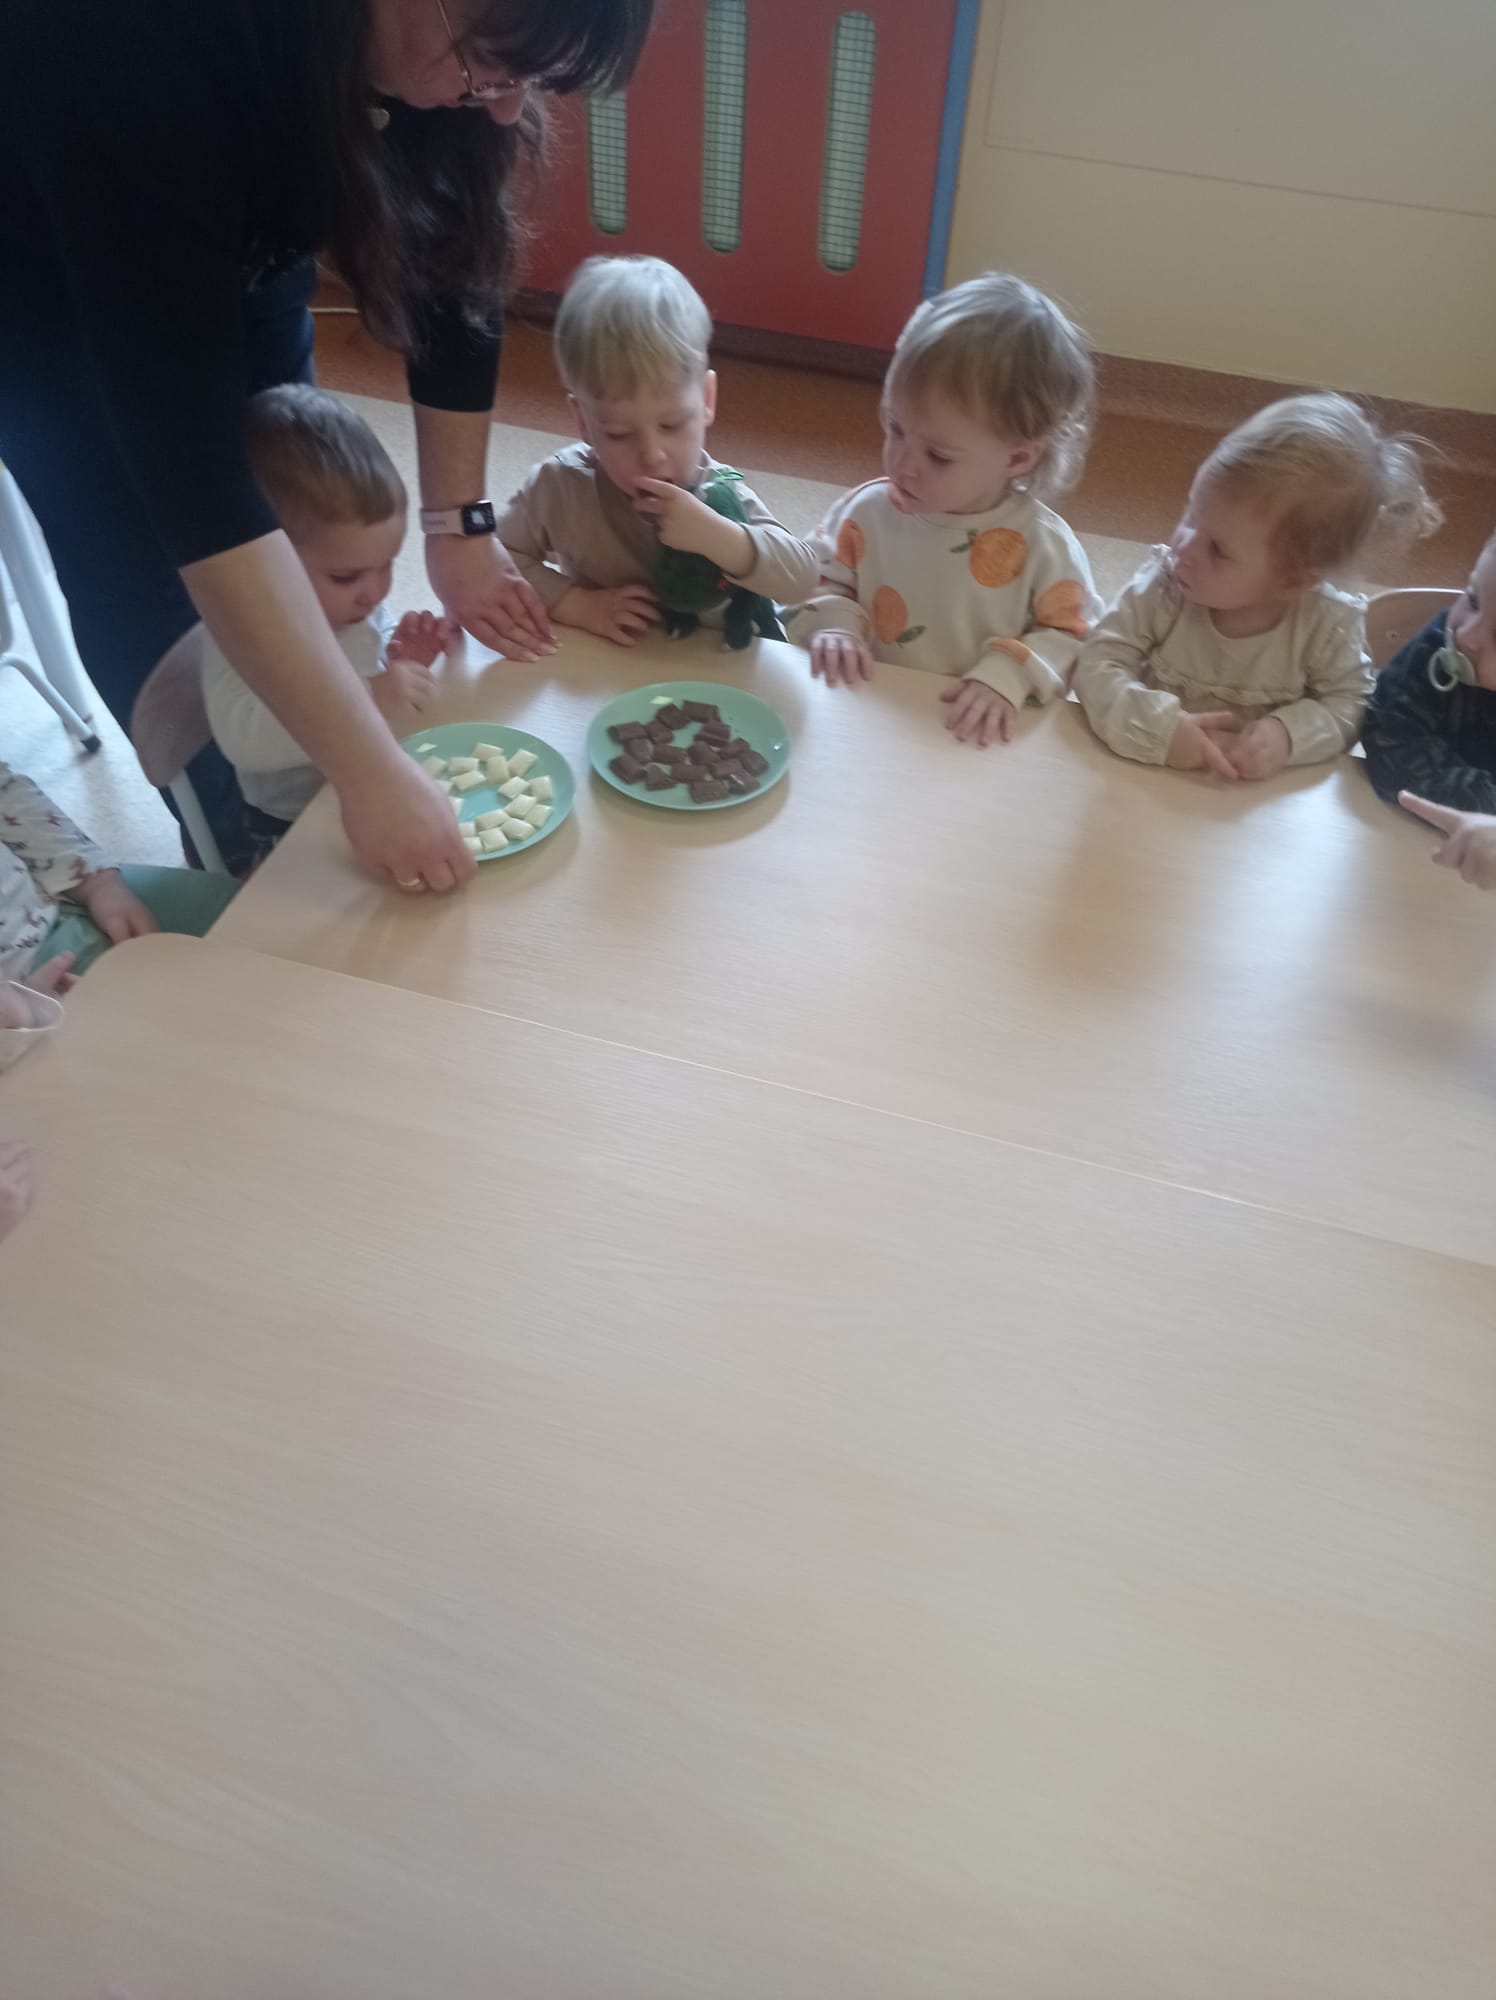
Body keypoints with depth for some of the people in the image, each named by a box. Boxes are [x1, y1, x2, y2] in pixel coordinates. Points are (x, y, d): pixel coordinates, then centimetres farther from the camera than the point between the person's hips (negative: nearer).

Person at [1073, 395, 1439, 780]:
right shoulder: (1164, 584, -13)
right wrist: (1159, 727, -31)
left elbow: (1348, 704, -4)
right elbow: (1099, 666, -15)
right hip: (1151, 780, 0)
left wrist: (1288, 734, -25)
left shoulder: (1328, 625, -13)